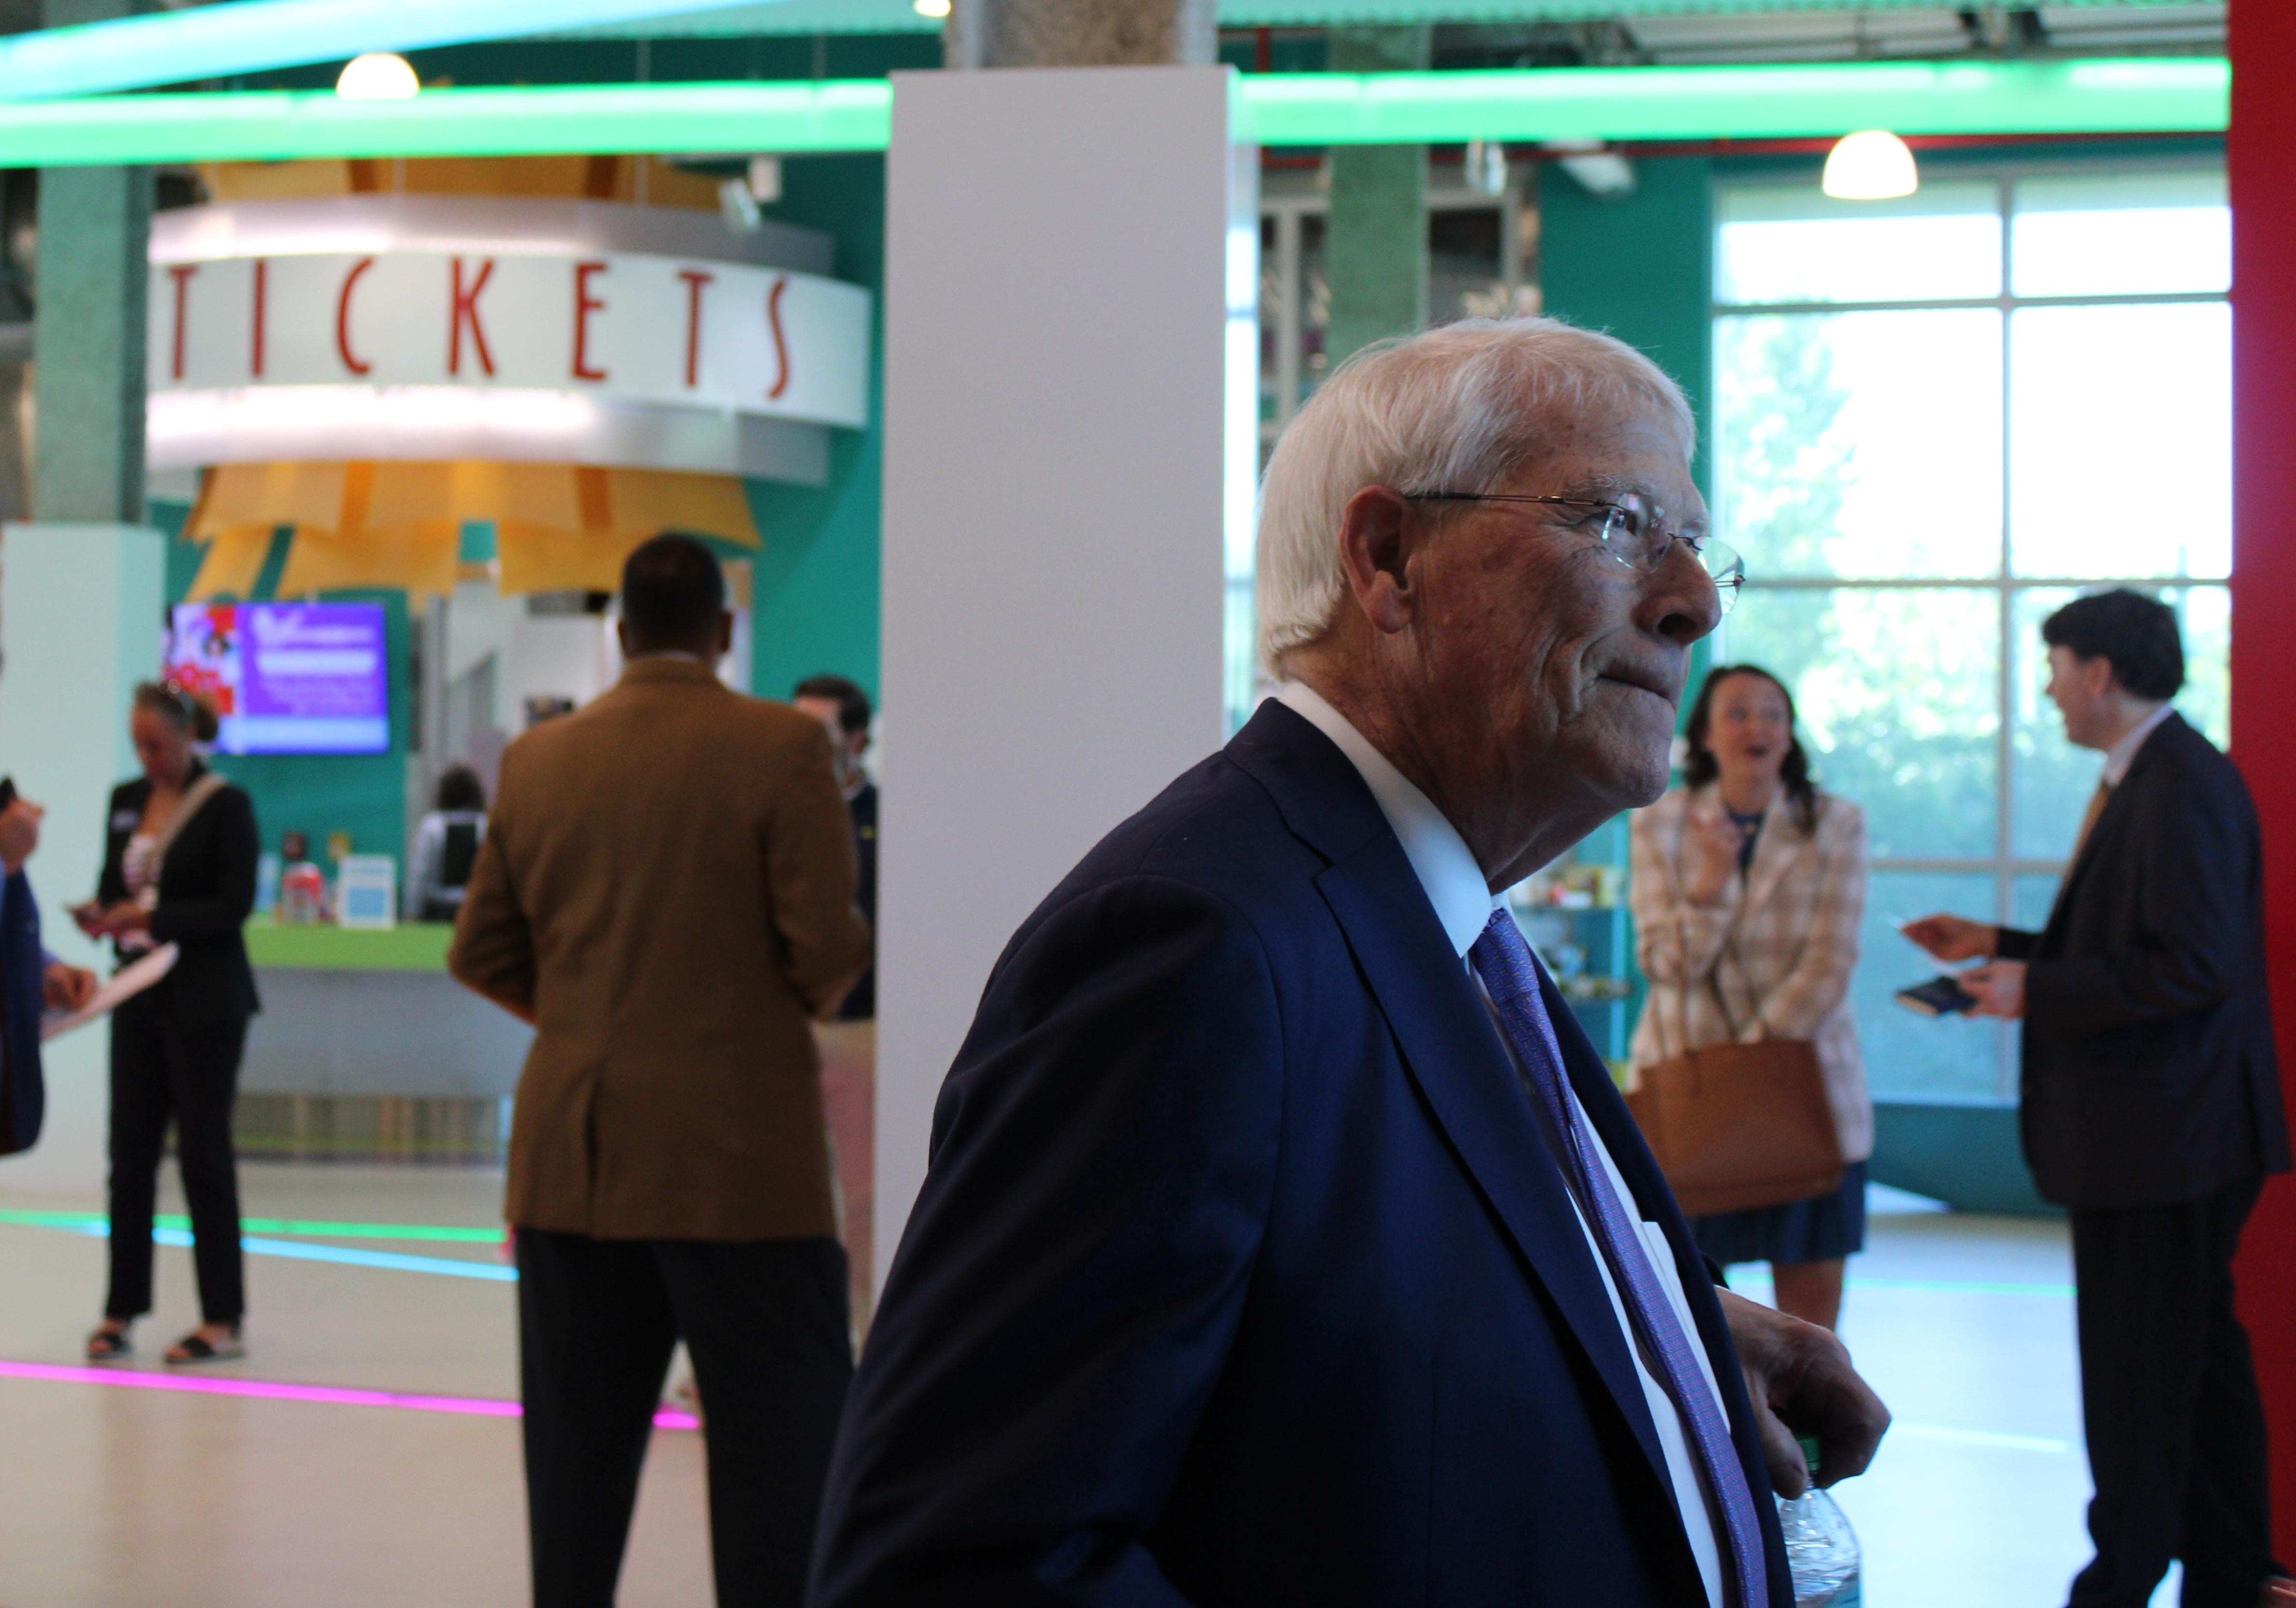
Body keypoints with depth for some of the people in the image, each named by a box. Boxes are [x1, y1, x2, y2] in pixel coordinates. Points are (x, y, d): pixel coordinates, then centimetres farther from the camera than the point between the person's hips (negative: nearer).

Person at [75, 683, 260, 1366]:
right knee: (131, 1152, 5)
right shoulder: (126, 801, 10)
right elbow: (113, 883, 15)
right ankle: (120, 1312, 11)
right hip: (140, 996, 6)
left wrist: (154, 916, -21)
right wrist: (100, 916, -7)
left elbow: (234, 904, -13)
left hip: (204, 1001, -6)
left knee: (204, 1155, -3)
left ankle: (224, 1321, 3)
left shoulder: (225, 805, -8)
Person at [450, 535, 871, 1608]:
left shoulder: (536, 759, 6)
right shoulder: (782, 746, -7)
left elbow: (481, 952, 9)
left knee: (580, 1454, 10)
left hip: (569, 1160, 5)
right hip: (738, 1156, -5)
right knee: (782, 1453, -1)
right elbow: (828, 947, -11)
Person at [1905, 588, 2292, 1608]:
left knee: (2139, 1371, -3)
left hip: (2164, 1134, -11)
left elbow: (2191, 968, -25)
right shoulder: (2143, 780, 13)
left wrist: (2035, 989, -19)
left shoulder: (2183, 788, -19)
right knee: (2200, 1356, 16)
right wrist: (2002, 946, 18)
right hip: (2161, 1138, 11)